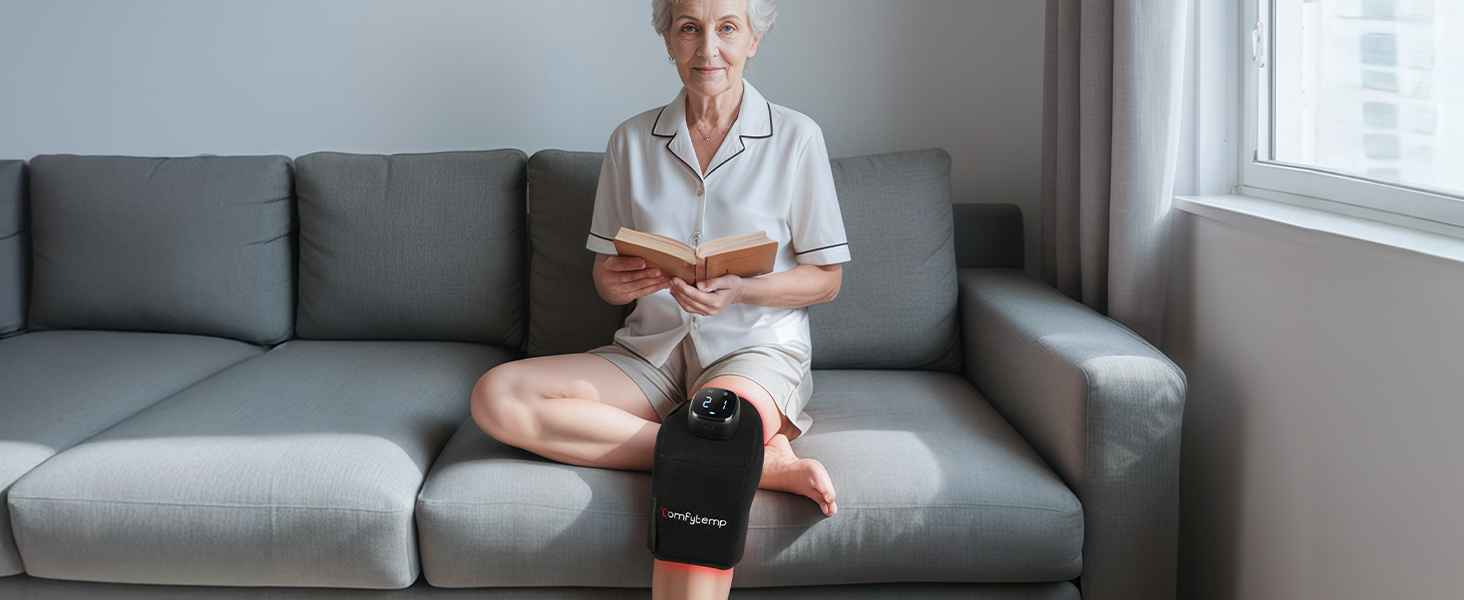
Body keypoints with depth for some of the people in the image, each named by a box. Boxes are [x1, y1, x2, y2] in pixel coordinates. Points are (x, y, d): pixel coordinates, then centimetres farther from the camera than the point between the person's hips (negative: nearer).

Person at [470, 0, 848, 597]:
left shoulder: (796, 138, 0)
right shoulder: (632, 141, 8)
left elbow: (826, 279, 3)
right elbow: (607, 278, 11)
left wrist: (738, 290, -16)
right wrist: (616, 282, -15)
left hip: (756, 348, -4)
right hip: (652, 351, 5)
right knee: (496, 397, -23)